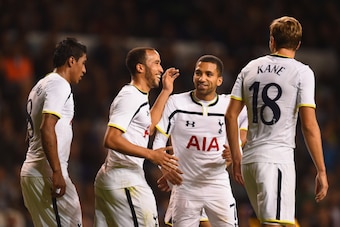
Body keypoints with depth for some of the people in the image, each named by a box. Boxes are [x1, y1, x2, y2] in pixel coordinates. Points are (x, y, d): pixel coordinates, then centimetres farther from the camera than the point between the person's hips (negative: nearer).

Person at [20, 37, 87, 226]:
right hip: (46, 173, -10)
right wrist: (57, 172, -23)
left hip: (30, 170, 10)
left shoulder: (41, 85, 21)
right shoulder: (60, 85, -9)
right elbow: (47, 128, -21)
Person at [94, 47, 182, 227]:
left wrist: (165, 92, 29)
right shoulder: (130, 97, -14)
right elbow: (111, 139, -23)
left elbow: (147, 128, 31)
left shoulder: (138, 97, 17)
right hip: (125, 182, -11)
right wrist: (151, 154, -25)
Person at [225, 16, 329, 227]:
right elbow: (309, 126, -8)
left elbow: (231, 116, 11)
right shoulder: (302, 72, -3)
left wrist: (236, 158, 20)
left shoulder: (250, 68, 12)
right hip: (278, 159, -6)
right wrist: (321, 171, -4)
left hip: (249, 159, 6)